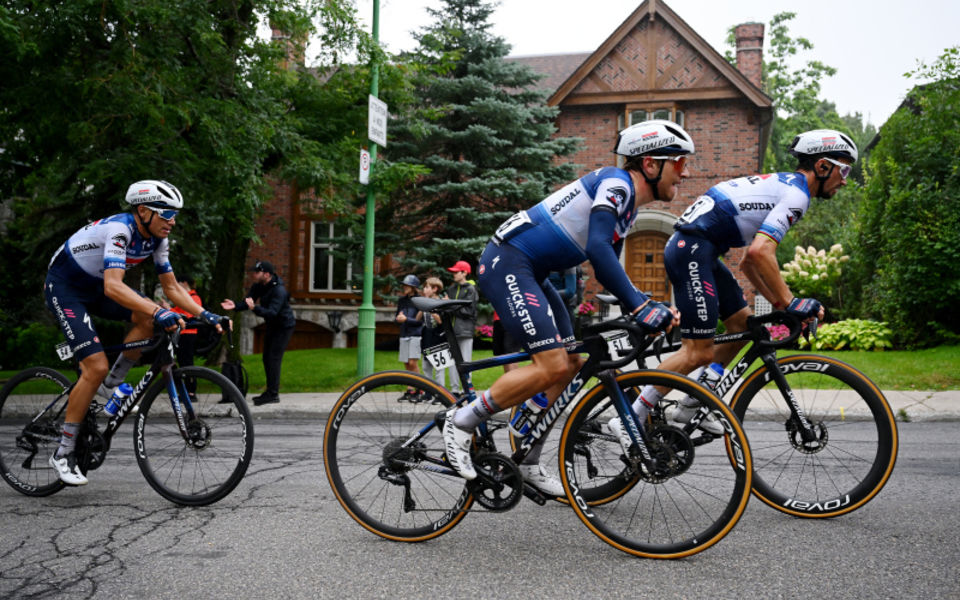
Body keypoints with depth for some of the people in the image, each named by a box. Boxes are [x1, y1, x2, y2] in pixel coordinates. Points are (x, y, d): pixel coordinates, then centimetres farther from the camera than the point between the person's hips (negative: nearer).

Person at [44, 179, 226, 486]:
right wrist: (159, 311, -53)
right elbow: (113, 286, -43)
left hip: (95, 287, 7)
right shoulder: (119, 229, -31)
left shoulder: (157, 238, -7)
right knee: (96, 367, -18)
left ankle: (109, 386, -1)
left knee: (149, 317, -19)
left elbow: (172, 288, -1)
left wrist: (205, 314, -15)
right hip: (64, 288, -7)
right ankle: (63, 453, -5)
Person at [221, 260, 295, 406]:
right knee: (267, 358, 12)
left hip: (284, 326, -9)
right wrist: (235, 306, -24)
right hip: (271, 325, 9)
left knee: (274, 358, -13)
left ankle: (273, 394, -8)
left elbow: (272, 312, -37)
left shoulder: (279, 291, -28)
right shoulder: (258, 286, -2)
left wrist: (254, 308, -51)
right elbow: (247, 302, -3)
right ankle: (270, 391, 22)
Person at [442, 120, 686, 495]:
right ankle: (461, 421, -3)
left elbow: (607, 269, 19)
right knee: (552, 366, -18)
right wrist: (640, 307, -30)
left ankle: (527, 463, 17)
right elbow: (597, 249, -29)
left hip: (531, 273, 11)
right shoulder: (616, 183, -14)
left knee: (571, 365, 8)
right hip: (507, 264, -11)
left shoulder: (629, 207, 16)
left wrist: (652, 308, 6)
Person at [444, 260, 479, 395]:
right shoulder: (451, 289, 16)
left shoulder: (470, 289, -1)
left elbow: (469, 310, -9)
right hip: (452, 329, 6)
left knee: (465, 362, -5)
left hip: (465, 330, -6)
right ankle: (455, 389, 10)